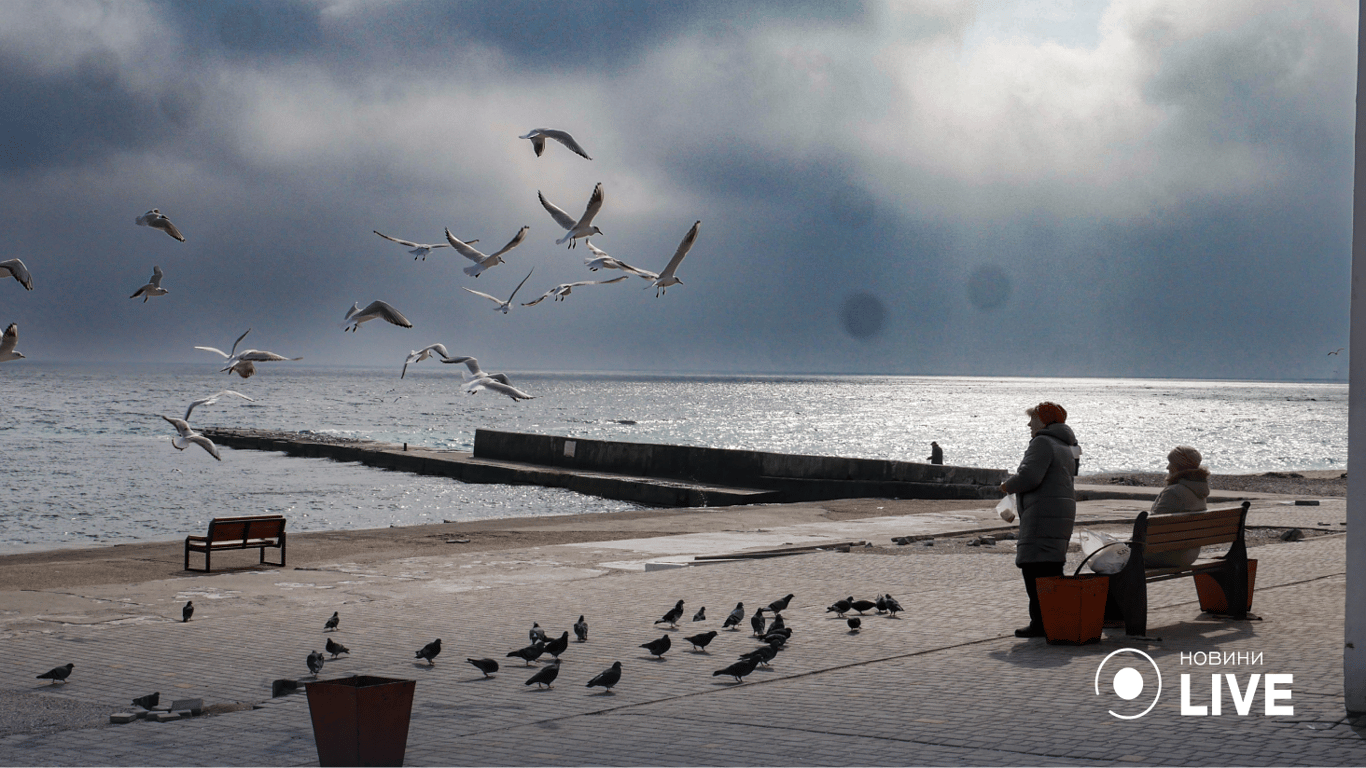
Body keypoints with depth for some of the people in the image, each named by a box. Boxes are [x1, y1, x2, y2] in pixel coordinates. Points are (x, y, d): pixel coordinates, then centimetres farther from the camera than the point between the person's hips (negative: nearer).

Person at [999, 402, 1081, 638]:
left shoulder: (1042, 443, -11)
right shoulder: (1065, 447, 21)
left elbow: (1029, 477, -22)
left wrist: (1008, 486, -4)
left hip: (1043, 512, -10)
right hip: (1063, 510, 10)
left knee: (1035, 568, -11)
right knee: (1052, 569, 14)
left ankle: (1041, 623, -14)